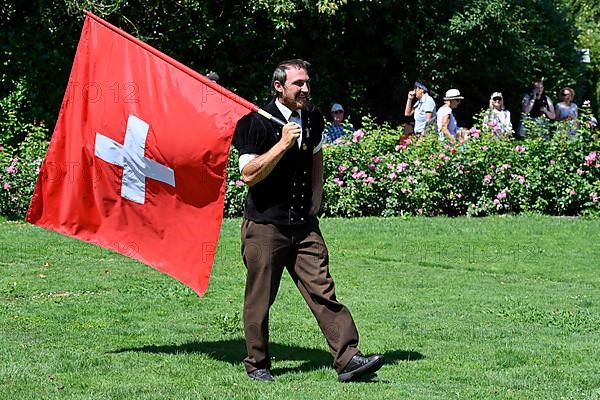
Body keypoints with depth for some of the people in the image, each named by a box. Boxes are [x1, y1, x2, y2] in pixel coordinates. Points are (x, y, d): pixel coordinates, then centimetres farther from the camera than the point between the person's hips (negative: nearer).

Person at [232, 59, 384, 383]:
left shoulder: (313, 119, 9)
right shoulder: (256, 122, -10)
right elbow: (249, 174, -16)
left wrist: (315, 199, 14)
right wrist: (283, 144, -23)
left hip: (304, 223, 5)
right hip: (265, 225, -4)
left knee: (322, 291, -4)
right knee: (259, 299, 4)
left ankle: (347, 358, -9)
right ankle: (257, 365, 17)